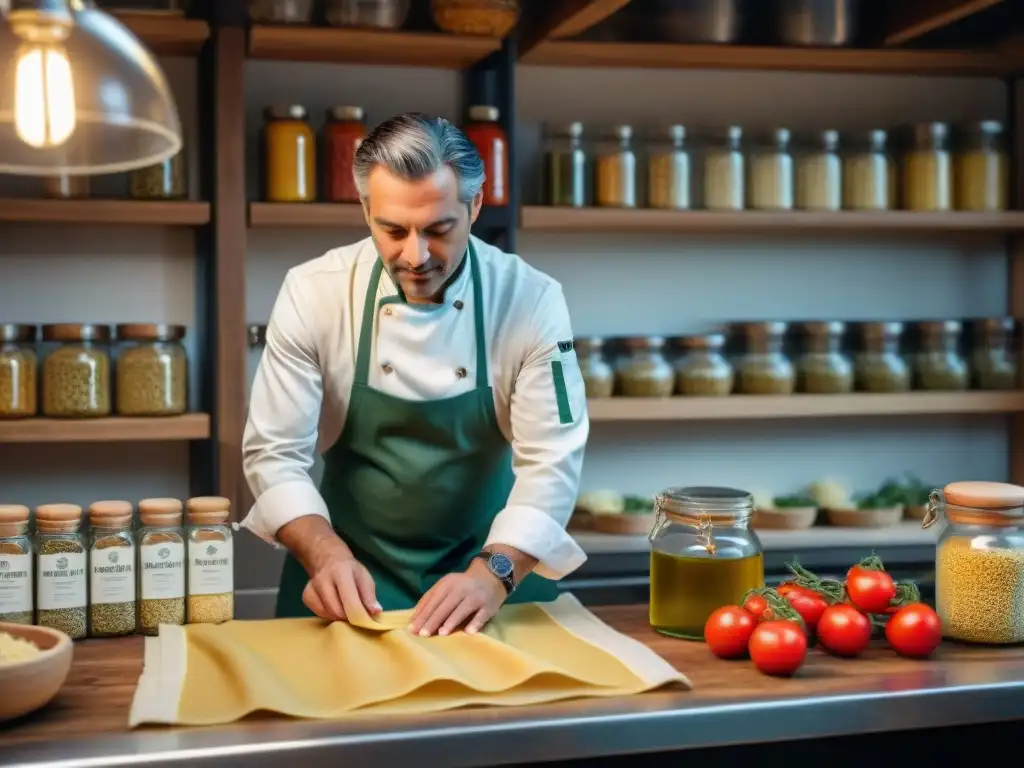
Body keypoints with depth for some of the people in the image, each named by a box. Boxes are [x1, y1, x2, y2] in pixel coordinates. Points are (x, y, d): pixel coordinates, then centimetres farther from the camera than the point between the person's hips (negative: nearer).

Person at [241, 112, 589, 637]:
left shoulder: (532, 300, -13)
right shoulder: (312, 293, -12)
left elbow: (552, 461, -15)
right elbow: (275, 453, -10)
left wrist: (494, 574, -29)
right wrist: (326, 555, -26)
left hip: (490, 565, 0)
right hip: (352, 570, 0)